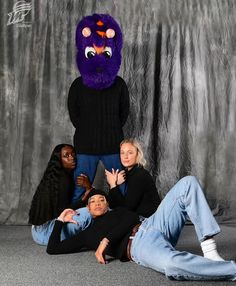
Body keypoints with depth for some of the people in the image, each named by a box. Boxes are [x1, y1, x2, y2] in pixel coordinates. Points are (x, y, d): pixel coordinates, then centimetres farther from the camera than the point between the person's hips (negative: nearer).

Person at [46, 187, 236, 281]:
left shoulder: (118, 212, 33)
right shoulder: (87, 235, 27)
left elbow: (132, 218, 8)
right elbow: (52, 249, 24)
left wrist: (106, 240, -2)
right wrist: (61, 220, 28)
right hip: (139, 245, -5)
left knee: (188, 183, -14)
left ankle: (209, 250, -24)